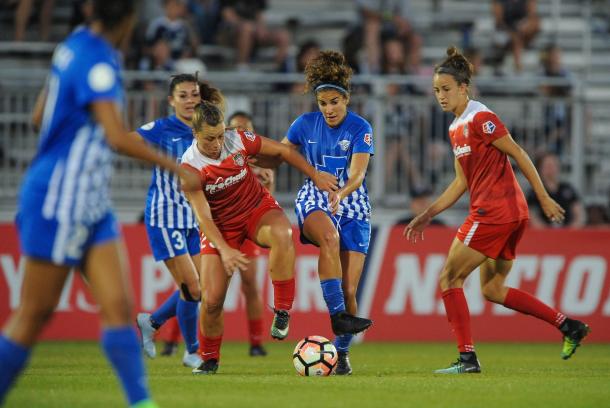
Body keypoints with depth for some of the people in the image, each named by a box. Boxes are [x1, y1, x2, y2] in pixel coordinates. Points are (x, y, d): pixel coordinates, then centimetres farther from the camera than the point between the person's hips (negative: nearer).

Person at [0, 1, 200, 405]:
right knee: (35, 312, -1)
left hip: (90, 205, 9)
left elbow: (40, 117, 17)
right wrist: (176, 167, -21)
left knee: (118, 305, -2)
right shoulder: (97, 63, -19)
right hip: (59, 203, -9)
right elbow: (118, 137, -28)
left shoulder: (75, 46, 7)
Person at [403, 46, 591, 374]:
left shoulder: (480, 118, -12)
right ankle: (567, 326, 15)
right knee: (492, 290, 16)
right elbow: (461, 182, 22)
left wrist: (544, 198, -15)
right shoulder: (456, 129, 17)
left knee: (449, 279, -5)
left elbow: (518, 154, -13)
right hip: (512, 213, 10)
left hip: (493, 212, -10)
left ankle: (467, 357, -6)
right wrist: (427, 215, 19)